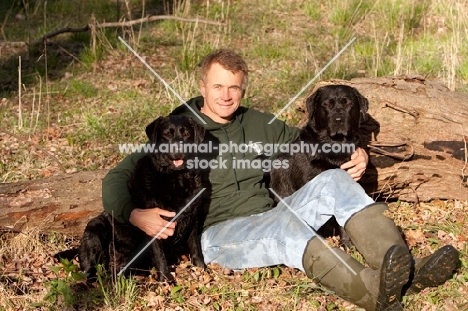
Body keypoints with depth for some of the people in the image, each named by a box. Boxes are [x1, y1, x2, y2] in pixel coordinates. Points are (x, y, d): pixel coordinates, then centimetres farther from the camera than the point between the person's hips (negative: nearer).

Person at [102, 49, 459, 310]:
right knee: (283, 224, -37)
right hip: (220, 234, -5)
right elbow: (117, 179, -1)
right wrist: (134, 215, -23)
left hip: (269, 220, 6)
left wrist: (355, 153, 5)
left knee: (333, 182, -17)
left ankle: (406, 270, -32)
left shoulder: (258, 124, 15)